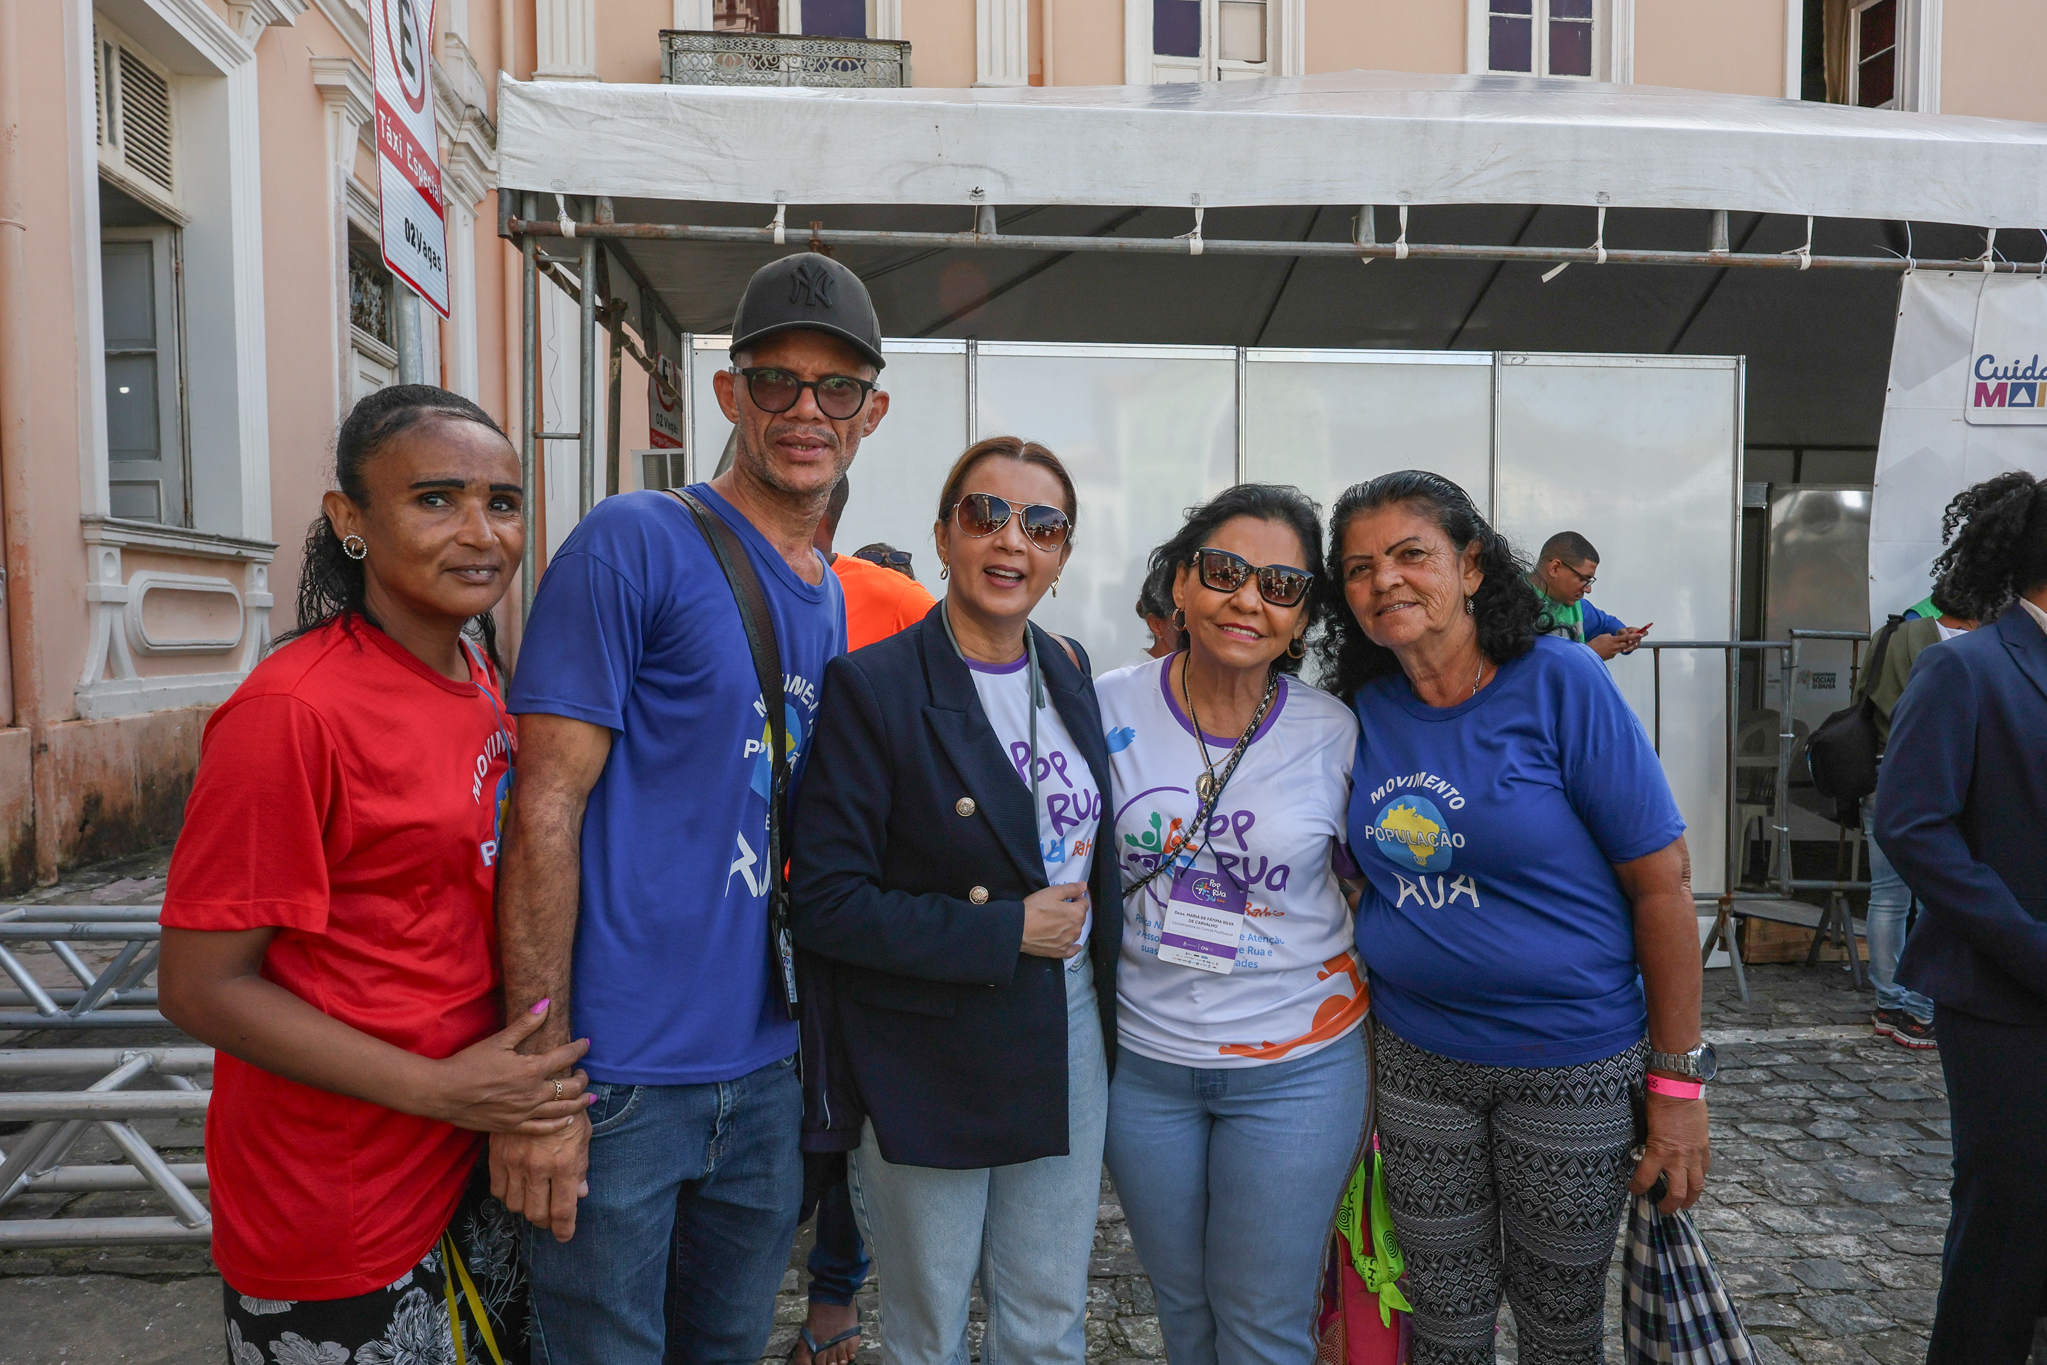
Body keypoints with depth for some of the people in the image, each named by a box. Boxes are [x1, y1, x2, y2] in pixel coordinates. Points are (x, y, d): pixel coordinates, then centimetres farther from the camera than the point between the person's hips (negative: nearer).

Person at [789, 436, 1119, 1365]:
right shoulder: (872, 687, -16)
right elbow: (827, 903, -19)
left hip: (1068, 1047, 5)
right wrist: (1007, 932, -20)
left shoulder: (1069, 673, 4)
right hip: (925, 1070, -5)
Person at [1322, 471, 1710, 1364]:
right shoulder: (1364, 711, -2)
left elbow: (1662, 884, -12)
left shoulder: (1558, 682, -13)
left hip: (1572, 1063, -3)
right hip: (1415, 1058, 3)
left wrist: (1678, 1082, -12)